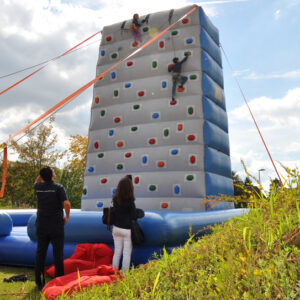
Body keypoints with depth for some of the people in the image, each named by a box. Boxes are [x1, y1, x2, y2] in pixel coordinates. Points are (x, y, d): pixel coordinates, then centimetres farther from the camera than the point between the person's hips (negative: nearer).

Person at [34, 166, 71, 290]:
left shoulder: (38, 187, 2)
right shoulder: (58, 187, -10)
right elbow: (66, 204, -23)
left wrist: (43, 173, 20)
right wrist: (67, 217, -7)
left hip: (41, 226, 4)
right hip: (56, 226, -3)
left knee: (40, 254, 11)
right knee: (58, 254, 6)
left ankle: (39, 282, 17)